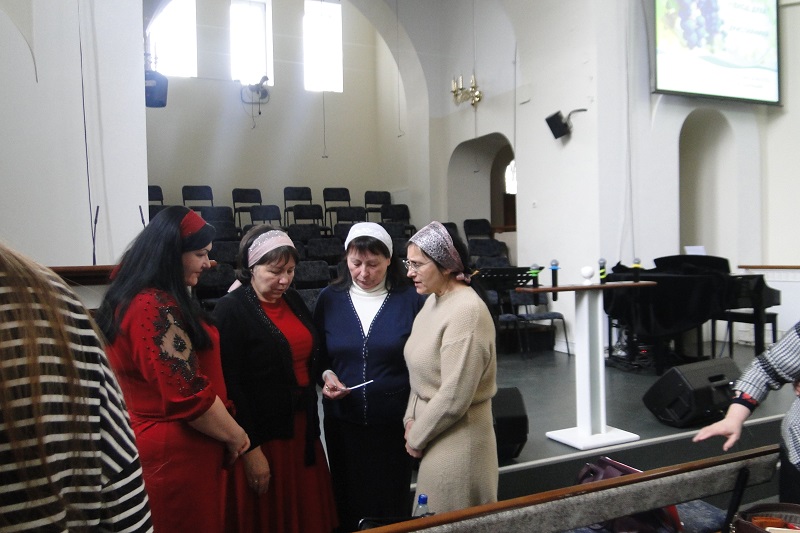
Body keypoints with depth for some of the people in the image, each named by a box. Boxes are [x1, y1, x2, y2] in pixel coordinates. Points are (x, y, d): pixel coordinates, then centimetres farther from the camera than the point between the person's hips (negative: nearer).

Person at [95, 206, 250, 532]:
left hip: (148, 442, 10)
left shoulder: (139, 297, 11)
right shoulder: (155, 307, -23)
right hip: (174, 454, -10)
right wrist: (236, 436, -11)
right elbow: (189, 395, -26)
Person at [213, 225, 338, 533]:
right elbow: (230, 385, -16)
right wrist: (250, 448, -17)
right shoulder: (231, 309, -14)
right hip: (262, 435, -6)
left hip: (302, 428, 6)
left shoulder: (294, 301, 7)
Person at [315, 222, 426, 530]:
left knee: (391, 500, 13)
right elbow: (317, 355, 9)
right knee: (348, 497, 17)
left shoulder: (410, 299, -7)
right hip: (343, 420, 2)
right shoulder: (330, 299, -2)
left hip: (393, 421, -2)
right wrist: (326, 375, -11)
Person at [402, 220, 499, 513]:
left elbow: (454, 396, -22)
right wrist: (411, 420, 3)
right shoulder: (434, 301, 6)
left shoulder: (466, 311, -22)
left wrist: (416, 437, -11)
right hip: (433, 435, 8)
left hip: (457, 442, -8)